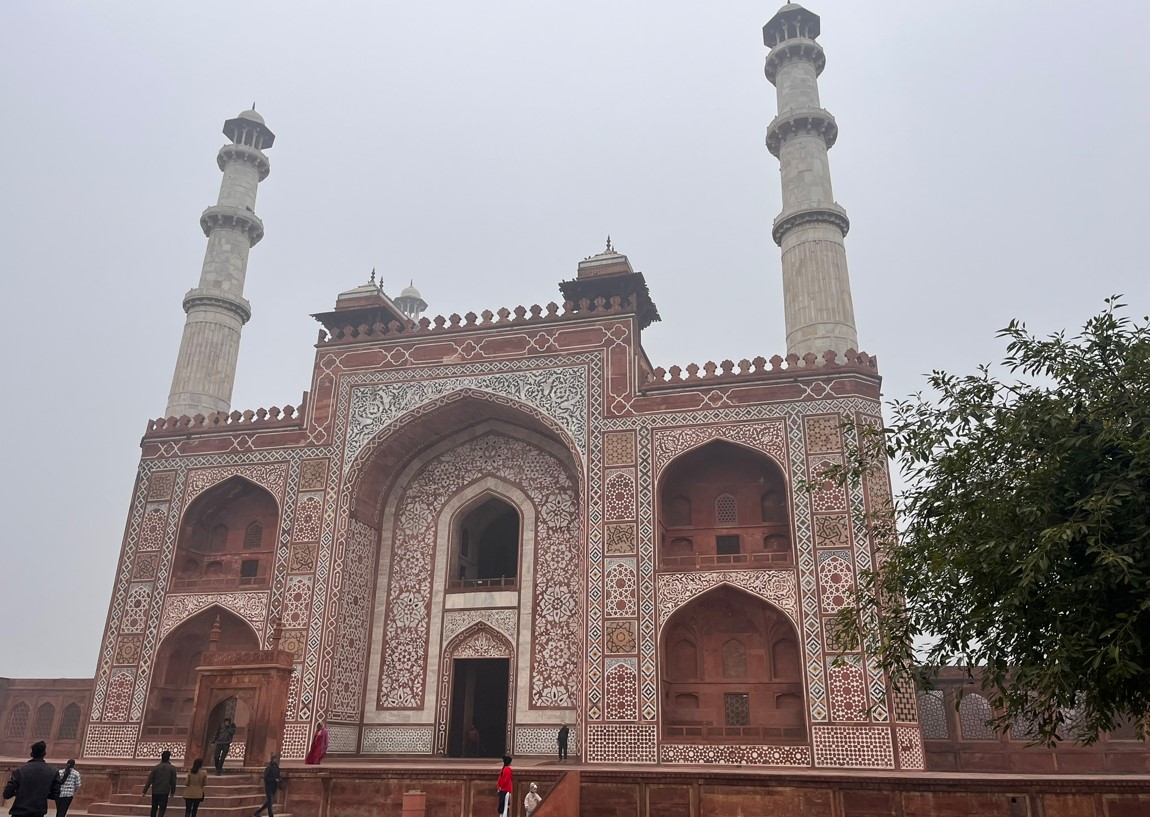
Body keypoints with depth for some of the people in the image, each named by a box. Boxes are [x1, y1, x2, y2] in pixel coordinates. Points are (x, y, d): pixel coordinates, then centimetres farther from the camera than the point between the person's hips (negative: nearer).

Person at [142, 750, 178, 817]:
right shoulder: (172, 768, -5)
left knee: (154, 809, 18)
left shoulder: (155, 767, -2)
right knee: (162, 809, 1)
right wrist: (172, 792, 10)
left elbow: (149, 781, -2)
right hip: (165, 792, -2)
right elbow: (173, 782, -1)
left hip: (155, 792, 2)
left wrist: (145, 791, 8)